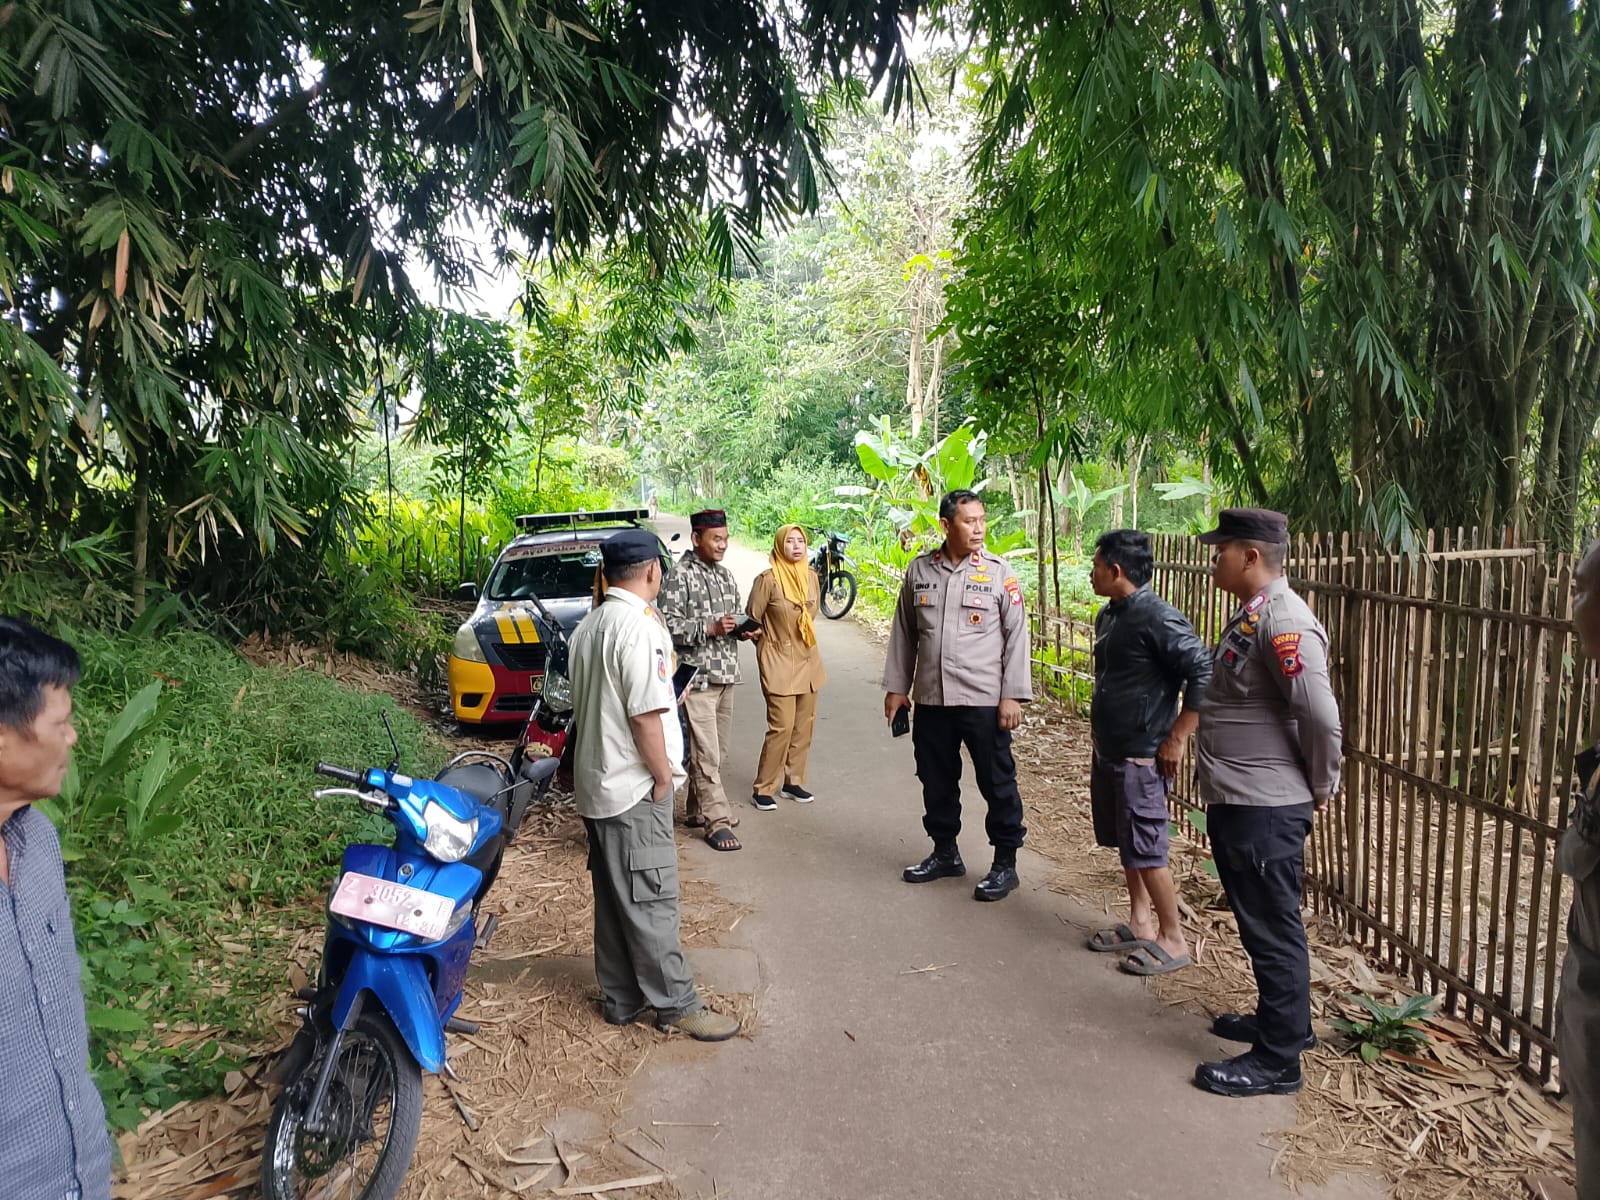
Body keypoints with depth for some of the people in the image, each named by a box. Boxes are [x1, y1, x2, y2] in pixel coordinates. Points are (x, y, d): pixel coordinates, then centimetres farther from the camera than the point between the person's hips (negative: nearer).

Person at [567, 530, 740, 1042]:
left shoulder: (589, 626, 10)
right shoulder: (639, 628, -19)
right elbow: (645, 716, -23)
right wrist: (664, 776, -12)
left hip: (595, 783, 9)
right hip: (634, 789, -9)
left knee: (614, 898, 15)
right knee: (650, 901, 0)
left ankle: (621, 999, 25)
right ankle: (675, 1004, 10)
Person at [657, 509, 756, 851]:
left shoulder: (726, 575, 14)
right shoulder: (680, 576, -9)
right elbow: (668, 624, -15)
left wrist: (743, 628, 1)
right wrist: (710, 629, -22)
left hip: (726, 675, 8)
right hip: (697, 677, -8)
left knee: (715, 750, 14)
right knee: (705, 752, -6)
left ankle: (699, 808, 27)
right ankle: (717, 821, -2)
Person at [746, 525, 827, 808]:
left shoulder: (811, 577, 4)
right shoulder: (768, 579, -13)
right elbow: (752, 619, -4)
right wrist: (770, 643, 3)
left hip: (808, 660, 6)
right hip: (779, 663, -6)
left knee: (804, 726, 9)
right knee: (781, 727, -8)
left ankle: (793, 781, 22)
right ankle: (764, 788, 5)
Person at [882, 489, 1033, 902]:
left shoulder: (998, 572, -5)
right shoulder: (919, 570, 4)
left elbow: (1017, 635, -5)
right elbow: (903, 632, 11)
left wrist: (1012, 695, -10)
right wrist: (896, 687, 10)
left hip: (984, 700, -4)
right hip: (930, 698, 4)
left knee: (997, 783, 4)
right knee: (936, 780, 15)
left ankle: (1005, 863, 19)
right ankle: (945, 852, 33)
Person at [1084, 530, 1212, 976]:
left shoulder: (1158, 618, -20)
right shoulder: (1108, 615, 9)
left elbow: (1204, 674, -23)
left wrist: (1177, 739, -21)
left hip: (1141, 756, -9)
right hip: (1108, 751, 9)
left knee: (1145, 848, -1)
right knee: (1126, 842, 17)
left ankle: (1172, 939, 13)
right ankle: (1140, 924, 30)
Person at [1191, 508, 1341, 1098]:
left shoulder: (1283, 622, -21)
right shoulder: (1253, 615, 12)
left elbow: (1321, 715, -25)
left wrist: (1321, 788, -13)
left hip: (1265, 810, -10)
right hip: (1238, 803, 10)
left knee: (1272, 929, 2)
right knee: (1261, 923, 22)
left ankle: (1277, 1060, 15)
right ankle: (1282, 1020, 39)